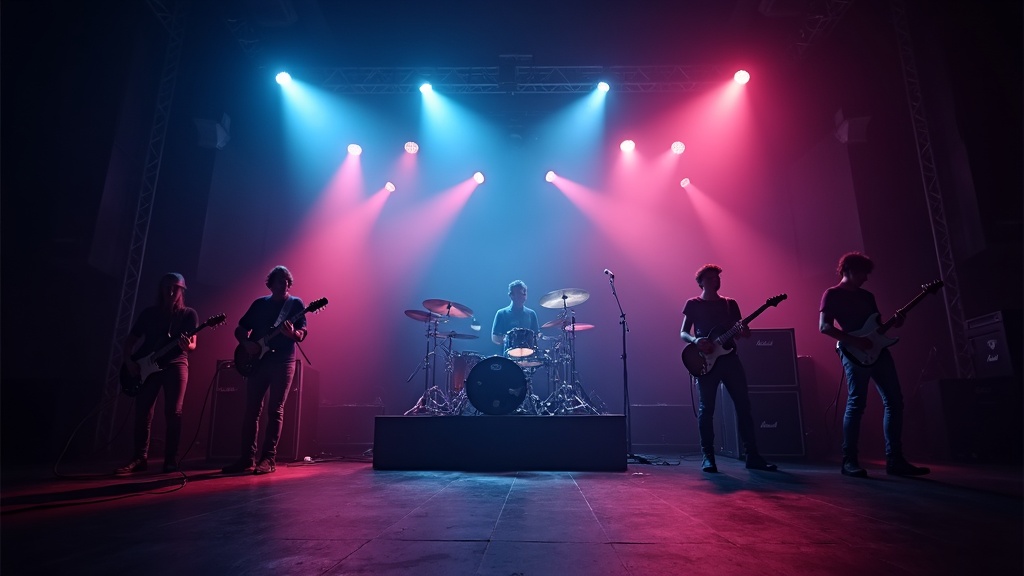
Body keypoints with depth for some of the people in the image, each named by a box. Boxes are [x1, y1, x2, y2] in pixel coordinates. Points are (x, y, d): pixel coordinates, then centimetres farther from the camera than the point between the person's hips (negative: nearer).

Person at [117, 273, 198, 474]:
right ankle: (140, 458, 9)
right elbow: (130, 340, 15)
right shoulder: (149, 313, 12)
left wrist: (186, 346, -26)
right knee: (142, 412, -1)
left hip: (176, 364, -3)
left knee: (173, 413, -8)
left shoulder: (188, 314, 4)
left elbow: (193, 344, -2)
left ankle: (171, 460, -3)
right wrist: (129, 360, 0)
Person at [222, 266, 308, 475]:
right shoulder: (259, 303, 12)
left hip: (283, 361, -3)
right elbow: (240, 330, 14)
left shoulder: (296, 303, 3)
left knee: (275, 410, -4)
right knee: (251, 409, 3)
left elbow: (302, 334, -5)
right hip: (257, 360, 4)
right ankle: (247, 458, 10)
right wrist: (246, 343, -7)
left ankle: (269, 458, 0)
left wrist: (292, 334, -27)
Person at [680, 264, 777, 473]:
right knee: (706, 408, -4)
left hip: (729, 358, 4)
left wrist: (743, 332, -10)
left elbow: (739, 333, 15)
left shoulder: (730, 304, 17)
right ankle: (708, 456, 3)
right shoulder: (693, 304, 7)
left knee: (743, 404, 1)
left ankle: (752, 455, 9)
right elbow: (683, 333, 2)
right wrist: (696, 341, -19)